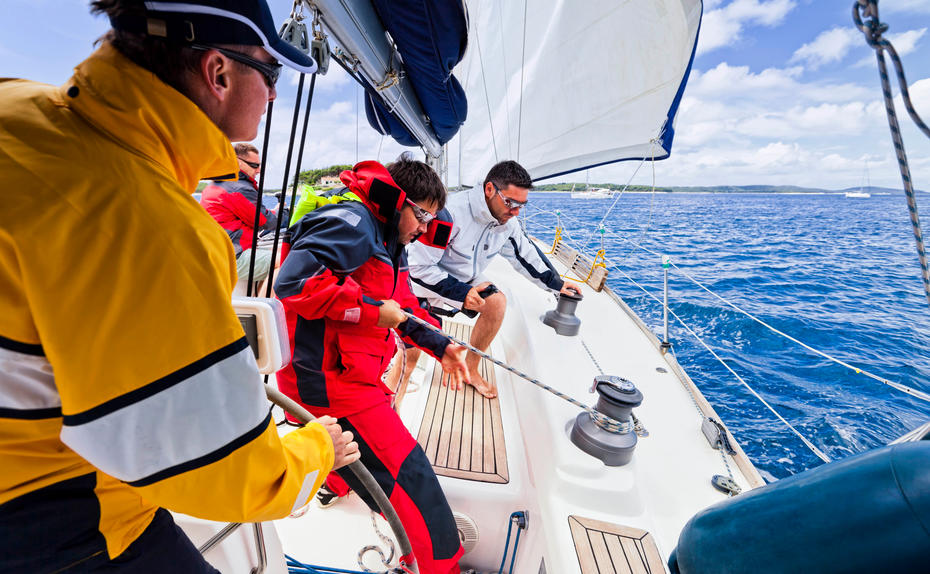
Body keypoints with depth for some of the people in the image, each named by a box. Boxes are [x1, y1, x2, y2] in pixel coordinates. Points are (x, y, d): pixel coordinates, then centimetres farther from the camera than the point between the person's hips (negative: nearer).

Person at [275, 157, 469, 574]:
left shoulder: (390, 243, 15)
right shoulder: (351, 223, -18)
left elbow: (403, 308, 16)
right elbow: (293, 280, -28)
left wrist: (440, 346, 3)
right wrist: (371, 309, -24)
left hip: (354, 372, 11)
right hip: (328, 379, -11)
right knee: (409, 477, -6)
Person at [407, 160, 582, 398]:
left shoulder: (507, 222, -9)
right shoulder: (450, 213, -32)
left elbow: (525, 254, 10)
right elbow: (418, 266, -28)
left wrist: (555, 283, 11)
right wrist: (461, 294, -30)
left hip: (465, 280, 6)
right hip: (424, 281, -6)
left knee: (497, 302, -18)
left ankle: (471, 370, 1)